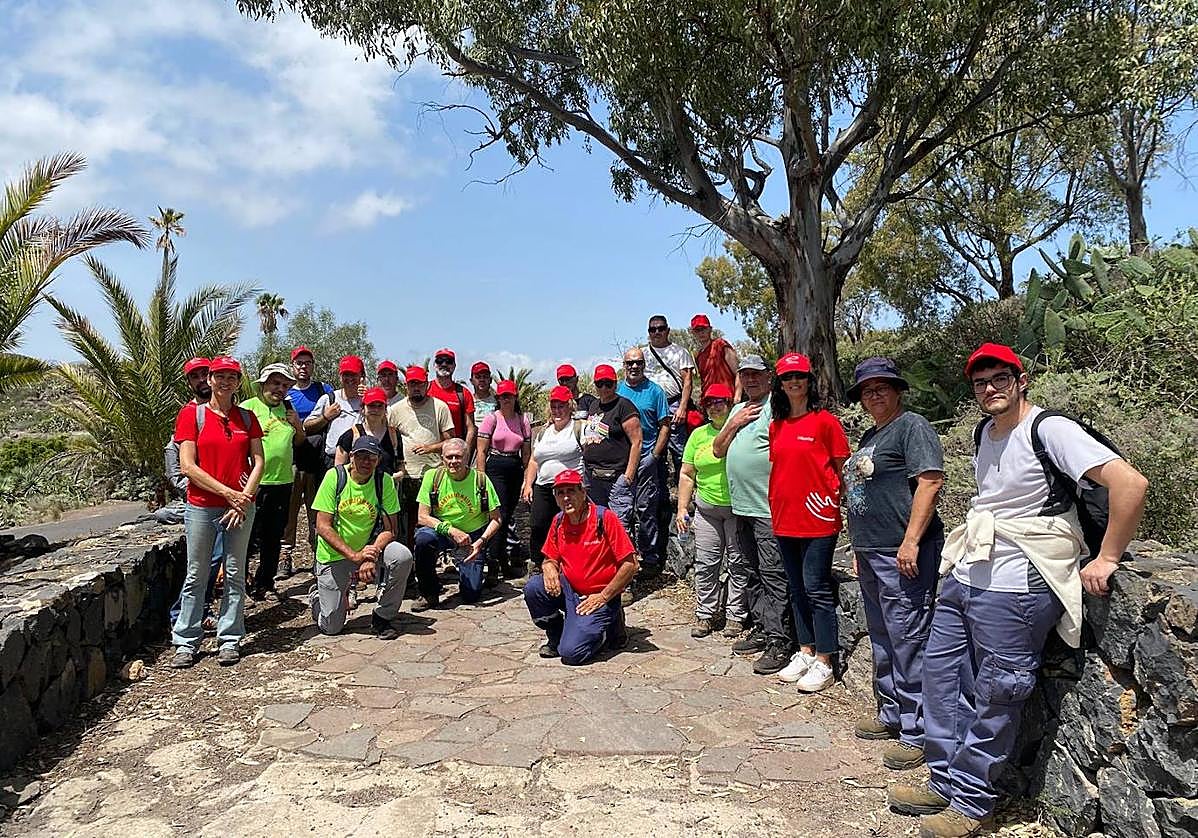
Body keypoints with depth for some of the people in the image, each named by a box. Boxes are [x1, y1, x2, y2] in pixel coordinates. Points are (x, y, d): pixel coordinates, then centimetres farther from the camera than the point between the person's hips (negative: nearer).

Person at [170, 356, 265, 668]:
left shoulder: (246, 417, 8)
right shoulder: (192, 414, 0)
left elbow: (258, 462, 3)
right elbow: (188, 466, -8)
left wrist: (244, 498, -10)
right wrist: (228, 493, -13)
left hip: (241, 506, 2)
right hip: (201, 506, -2)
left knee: (235, 575, 7)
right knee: (196, 576, 6)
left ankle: (230, 640, 16)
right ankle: (186, 641, 17)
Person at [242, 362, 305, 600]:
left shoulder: (288, 410, 13)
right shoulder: (248, 407, -5)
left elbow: (299, 443, 21)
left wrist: (298, 426, 2)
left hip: (283, 481, 6)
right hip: (255, 483, -6)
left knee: (274, 538, 14)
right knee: (250, 538, 0)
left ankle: (265, 584, 27)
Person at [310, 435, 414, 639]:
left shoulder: (385, 481, -10)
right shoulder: (334, 476, -14)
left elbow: (389, 529, -11)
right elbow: (323, 527, -16)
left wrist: (372, 556, -29)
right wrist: (354, 556, -27)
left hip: (369, 547, 2)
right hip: (334, 554, -1)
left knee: (402, 556, -30)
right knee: (331, 627, -2)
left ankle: (383, 616, -8)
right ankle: (318, 595, 34)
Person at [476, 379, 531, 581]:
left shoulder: (523, 420, 8)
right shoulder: (491, 419, -2)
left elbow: (526, 453, 12)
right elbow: (481, 452, -3)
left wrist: (527, 478, 8)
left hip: (515, 470, 4)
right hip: (495, 468, -4)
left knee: (508, 516, 9)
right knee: (501, 515, -12)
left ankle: (502, 562, 20)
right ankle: (493, 564, -6)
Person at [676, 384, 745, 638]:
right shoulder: (698, 434, 9)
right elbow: (687, 475, 11)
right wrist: (682, 508, 7)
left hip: (738, 508, -4)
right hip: (706, 509, 4)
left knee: (738, 563, 5)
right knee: (705, 564, 7)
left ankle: (736, 615, 17)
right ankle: (705, 615, 18)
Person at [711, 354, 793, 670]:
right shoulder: (738, 409, 19)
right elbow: (718, 451, 16)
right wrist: (734, 423, 2)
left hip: (769, 506, -9)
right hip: (742, 505, 9)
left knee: (773, 574, -6)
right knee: (754, 572, 15)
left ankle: (779, 641, -1)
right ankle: (762, 629, 26)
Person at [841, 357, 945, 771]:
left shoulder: (912, 426, -8)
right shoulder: (869, 436, 20)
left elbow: (930, 481, -18)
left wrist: (911, 542, -22)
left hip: (903, 555, -10)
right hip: (871, 553, 10)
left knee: (908, 641, -5)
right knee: (883, 640, 18)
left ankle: (917, 733, 5)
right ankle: (891, 715, 31)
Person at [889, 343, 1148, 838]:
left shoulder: (1049, 430, -14)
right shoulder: (984, 432, 12)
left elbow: (1130, 483, -22)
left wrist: (1105, 560, -17)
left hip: (1013, 588, -9)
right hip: (964, 576, 9)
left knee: (994, 699, 2)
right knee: (939, 674, 12)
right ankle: (944, 782, 26)